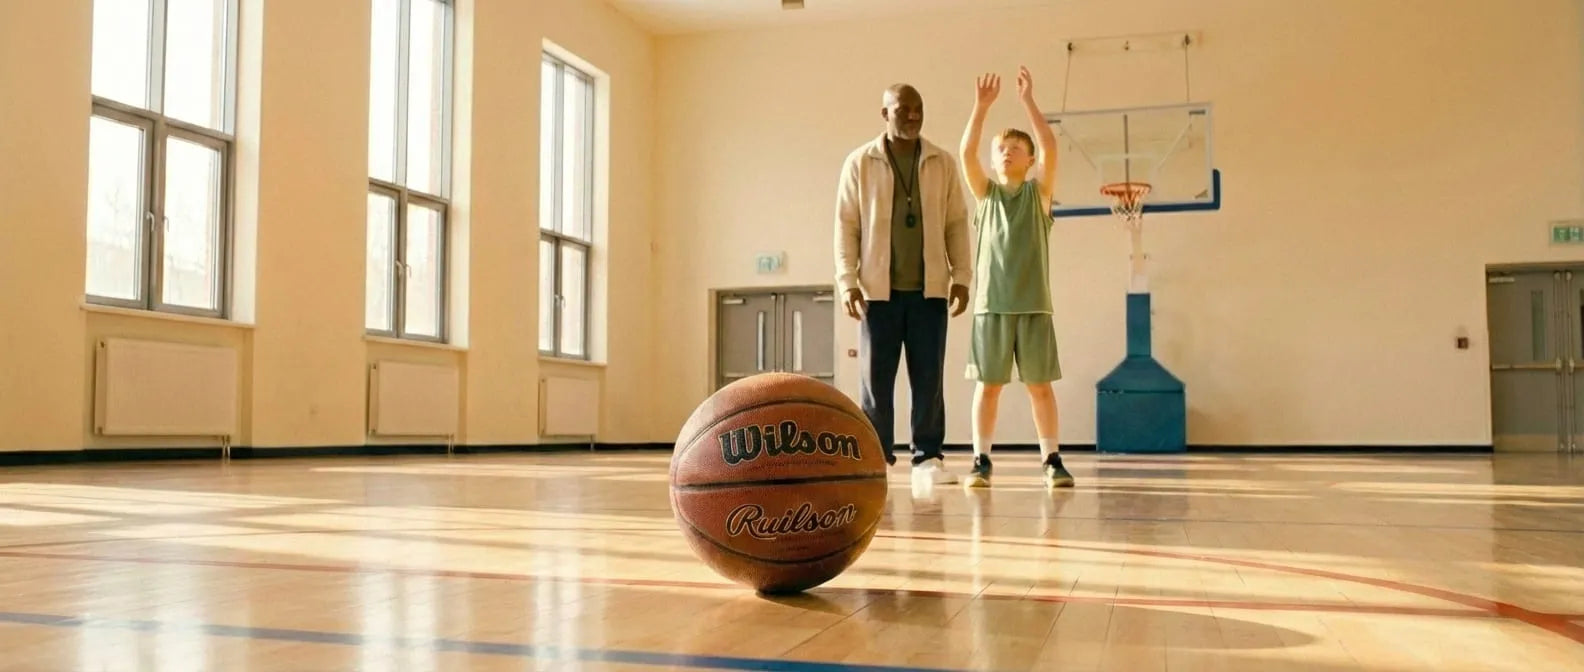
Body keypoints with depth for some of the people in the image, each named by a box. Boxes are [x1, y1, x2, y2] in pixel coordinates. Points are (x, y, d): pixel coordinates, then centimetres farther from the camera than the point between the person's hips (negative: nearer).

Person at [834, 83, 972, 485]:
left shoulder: (943, 163, 8)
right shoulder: (859, 163, 3)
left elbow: (956, 223, 8)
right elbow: (847, 225, 1)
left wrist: (961, 276, 1)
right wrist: (847, 280, -6)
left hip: (929, 288, 1)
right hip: (879, 288, -1)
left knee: (929, 378, 2)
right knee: (876, 379, 3)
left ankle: (927, 458, 10)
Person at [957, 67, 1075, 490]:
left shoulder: (1039, 191, 6)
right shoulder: (985, 192, 9)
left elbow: (1050, 147, -10)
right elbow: (966, 153, -6)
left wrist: (1028, 100, -13)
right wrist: (982, 105, -14)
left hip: (1033, 304, -1)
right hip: (990, 304, 1)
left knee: (1040, 385, 4)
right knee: (988, 385, 2)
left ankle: (1052, 461, 11)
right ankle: (981, 461, 7)